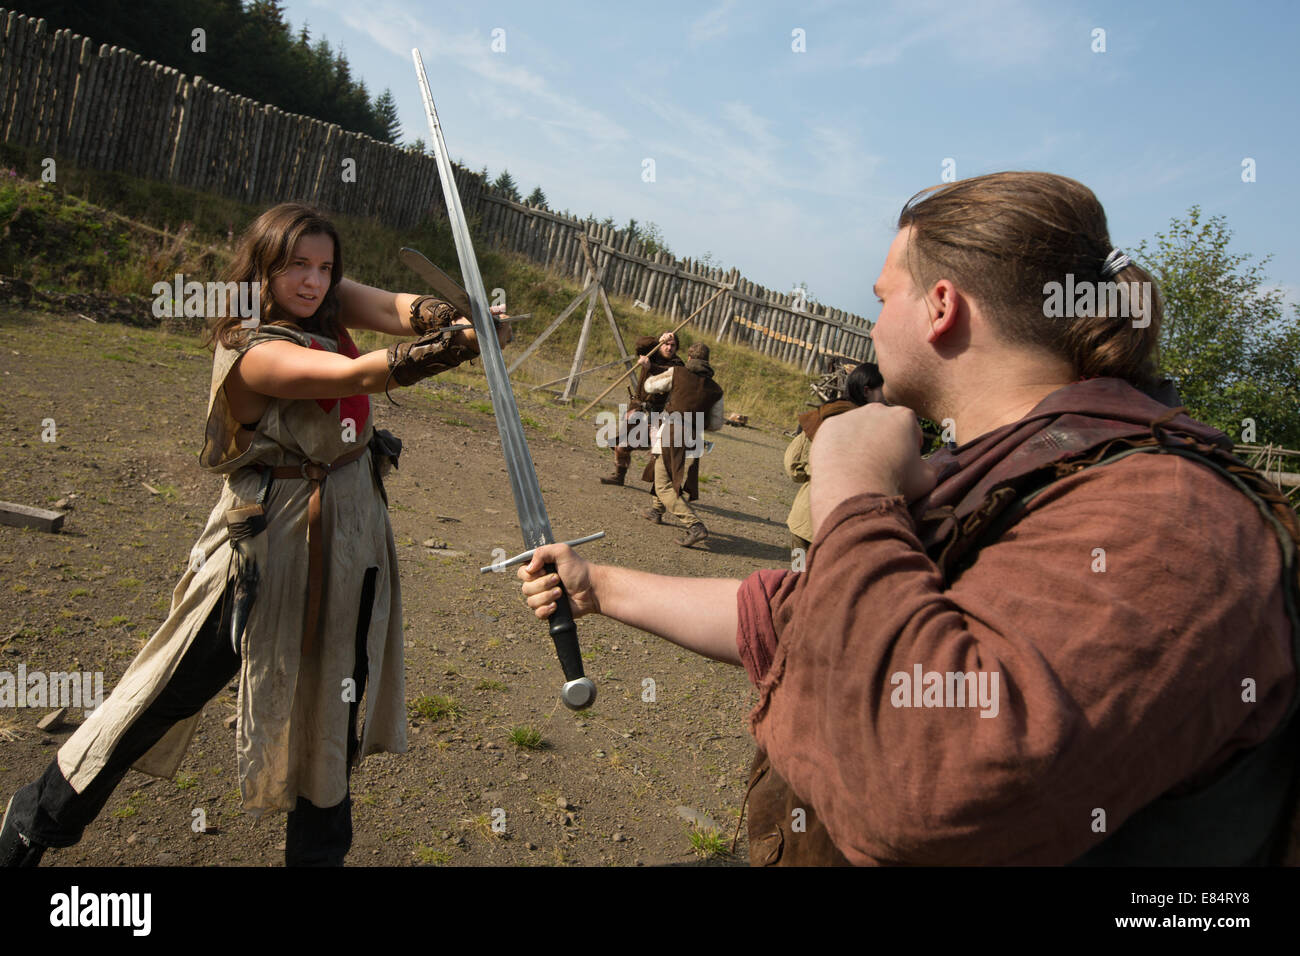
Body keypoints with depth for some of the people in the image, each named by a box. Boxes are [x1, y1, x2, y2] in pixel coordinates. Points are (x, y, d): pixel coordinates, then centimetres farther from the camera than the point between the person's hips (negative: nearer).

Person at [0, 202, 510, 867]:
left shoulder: (332, 306, 1)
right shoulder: (249, 350, -20)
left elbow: (400, 309, -15)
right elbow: (359, 375, -33)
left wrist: (449, 321, -38)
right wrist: (467, 344, -43)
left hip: (351, 532, 7)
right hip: (271, 538, -7)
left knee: (332, 702, 17)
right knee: (172, 688, 4)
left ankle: (318, 849, 37)